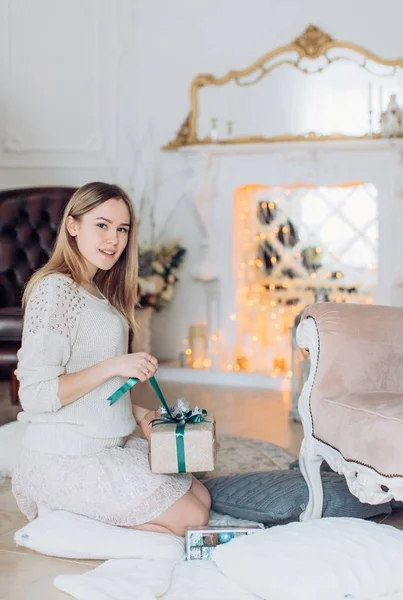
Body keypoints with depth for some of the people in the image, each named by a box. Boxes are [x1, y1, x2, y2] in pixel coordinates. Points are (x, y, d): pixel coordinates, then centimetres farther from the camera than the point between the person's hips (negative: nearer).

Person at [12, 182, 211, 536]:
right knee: (192, 518, -9)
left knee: (203, 497, 7)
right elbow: (35, 394, -21)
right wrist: (113, 366, -25)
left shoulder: (97, 292, 14)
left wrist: (137, 413, 5)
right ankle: (60, 514, 0)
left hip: (111, 445, 9)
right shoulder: (55, 289, -16)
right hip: (67, 457, -9)